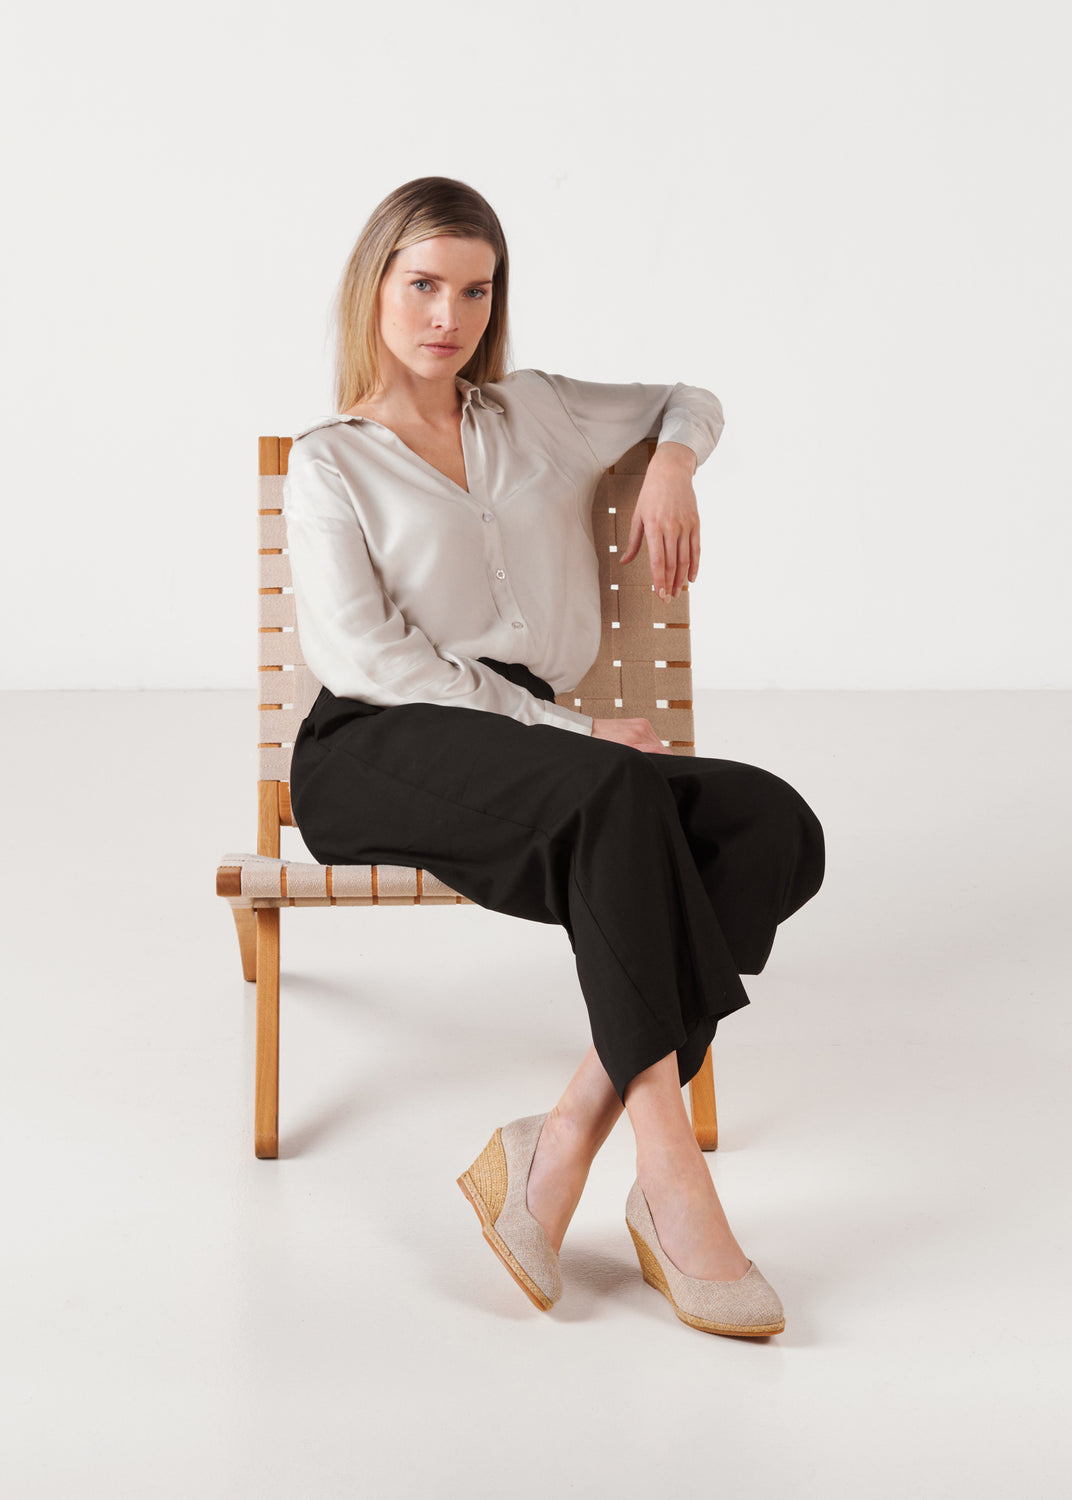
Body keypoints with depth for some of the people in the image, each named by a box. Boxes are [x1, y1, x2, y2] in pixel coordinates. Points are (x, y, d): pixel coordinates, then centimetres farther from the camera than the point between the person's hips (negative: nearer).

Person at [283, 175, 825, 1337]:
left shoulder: (534, 416, 24)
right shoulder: (328, 464, 10)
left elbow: (687, 401, 40)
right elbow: (366, 657, -4)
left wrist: (673, 461, 13)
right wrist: (577, 732, -12)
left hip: (534, 749, 5)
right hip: (379, 756, -5)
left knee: (777, 827, -24)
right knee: (615, 793, -37)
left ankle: (562, 1146, -30)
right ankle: (669, 1176, -37)